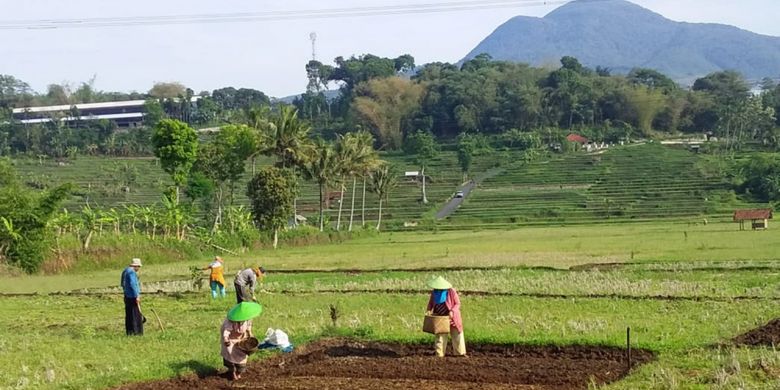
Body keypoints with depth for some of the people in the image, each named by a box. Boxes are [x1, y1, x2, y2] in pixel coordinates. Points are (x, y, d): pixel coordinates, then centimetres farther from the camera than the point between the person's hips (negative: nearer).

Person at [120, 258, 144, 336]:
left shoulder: (125, 271, 16)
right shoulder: (131, 272, -15)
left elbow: (122, 284, 24)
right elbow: (132, 284, -22)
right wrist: (137, 296, -21)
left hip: (127, 296, 10)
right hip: (133, 296, -10)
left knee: (129, 314, 11)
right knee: (136, 314, -6)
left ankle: (129, 332, 13)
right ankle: (136, 332, -7)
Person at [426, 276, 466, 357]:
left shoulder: (451, 292, -17)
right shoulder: (434, 292, -4)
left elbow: (457, 303, -10)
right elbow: (431, 302, 10)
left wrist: (452, 311, -26)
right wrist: (429, 310, -9)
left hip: (451, 317, -3)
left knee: (457, 335, 4)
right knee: (440, 336, 1)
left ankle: (461, 353, 13)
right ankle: (439, 354, 5)